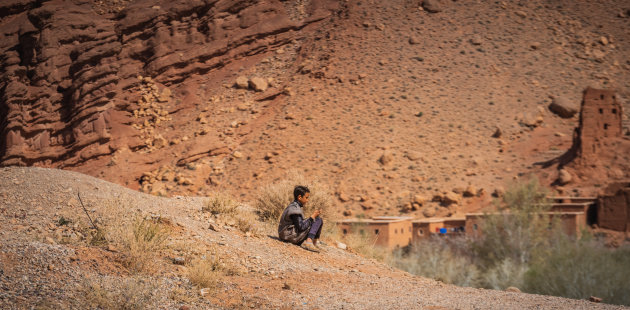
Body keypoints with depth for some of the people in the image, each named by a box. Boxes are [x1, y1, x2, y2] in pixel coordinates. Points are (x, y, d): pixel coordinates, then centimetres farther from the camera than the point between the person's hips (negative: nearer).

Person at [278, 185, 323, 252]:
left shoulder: (293, 206, 14)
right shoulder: (295, 209, -18)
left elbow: (301, 223, 15)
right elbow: (301, 227, -23)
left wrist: (314, 216, 6)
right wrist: (312, 217, -14)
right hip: (291, 236, -10)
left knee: (319, 220, 15)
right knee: (317, 220, -13)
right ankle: (309, 241, -22)